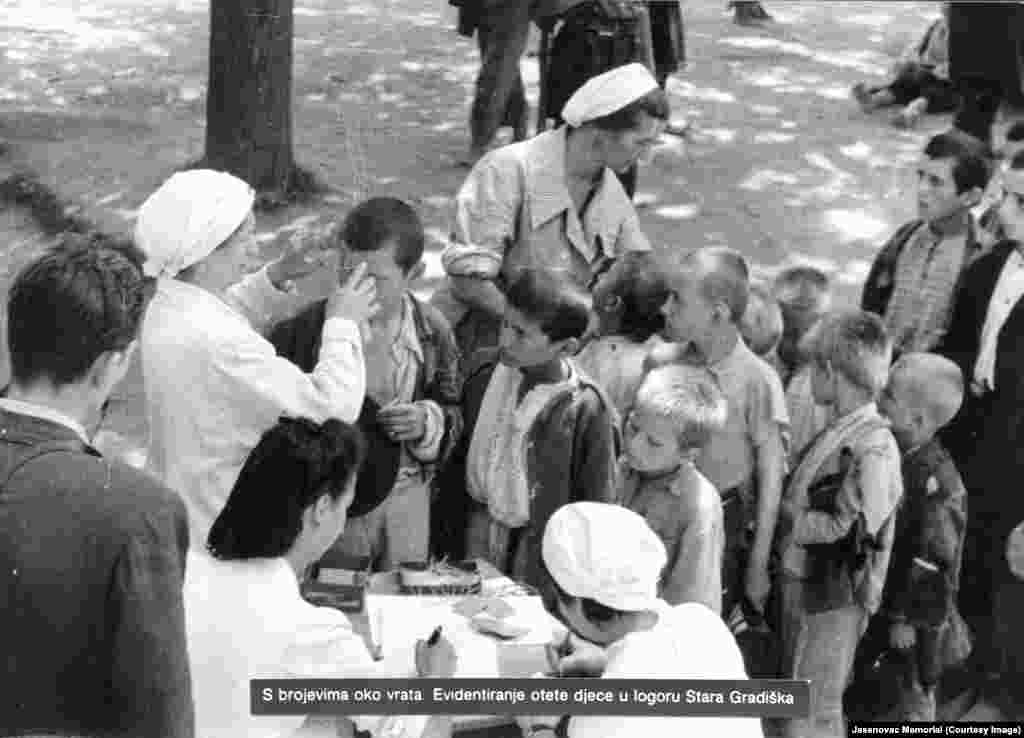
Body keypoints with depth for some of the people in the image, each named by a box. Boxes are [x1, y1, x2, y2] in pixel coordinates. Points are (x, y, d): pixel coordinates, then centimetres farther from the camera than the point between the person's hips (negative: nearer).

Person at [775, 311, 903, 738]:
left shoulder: (873, 448, -23)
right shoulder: (841, 430, 1)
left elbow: (847, 530, -23)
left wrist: (781, 518, -14)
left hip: (832, 597, -8)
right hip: (803, 584, 8)